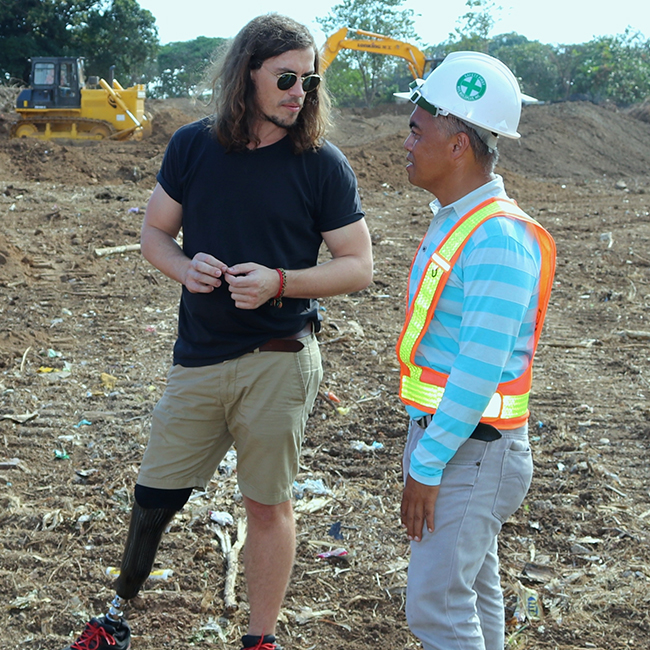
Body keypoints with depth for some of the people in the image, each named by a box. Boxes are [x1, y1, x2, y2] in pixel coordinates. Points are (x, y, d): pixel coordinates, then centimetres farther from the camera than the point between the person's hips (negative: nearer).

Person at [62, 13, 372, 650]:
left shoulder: (322, 165, -6)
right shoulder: (192, 146, 1)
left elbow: (357, 266, -4)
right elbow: (154, 232, 10)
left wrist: (278, 281, -18)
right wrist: (185, 267, -12)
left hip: (278, 362, -2)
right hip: (198, 356, 3)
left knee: (268, 503, 9)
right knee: (155, 493, 11)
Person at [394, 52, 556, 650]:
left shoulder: (499, 239, -22)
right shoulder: (452, 220, 10)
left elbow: (480, 369, -26)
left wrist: (427, 466, -22)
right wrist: (423, 450, 16)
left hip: (473, 449, -9)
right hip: (439, 433, 9)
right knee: (473, 590, 18)